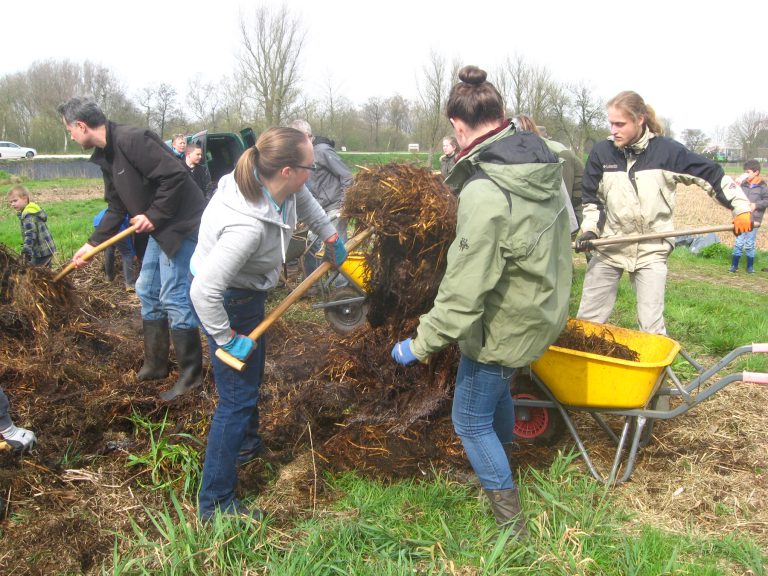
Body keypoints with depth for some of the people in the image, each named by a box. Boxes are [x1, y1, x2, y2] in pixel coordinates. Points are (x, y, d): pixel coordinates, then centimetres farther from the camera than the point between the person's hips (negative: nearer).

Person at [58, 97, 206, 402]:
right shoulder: (106, 156, 11)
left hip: (182, 225, -10)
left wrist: (154, 215, -21)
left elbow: (175, 176, -27)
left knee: (174, 297, -7)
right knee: (148, 291, 16)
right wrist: (92, 244, 12)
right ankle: (155, 363, 28)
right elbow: (116, 208, 15)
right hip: (160, 228, 10)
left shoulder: (132, 139, -21)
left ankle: (190, 374, 6)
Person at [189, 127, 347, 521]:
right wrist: (228, 339, -27)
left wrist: (330, 236, 19)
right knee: (238, 396, -4)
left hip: (246, 292, 10)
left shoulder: (278, 185, -15)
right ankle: (215, 503, 10)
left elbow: (305, 202, 12)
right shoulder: (247, 226, -40)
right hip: (225, 302, -10)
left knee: (252, 373, 27)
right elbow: (205, 291, -39)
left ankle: (246, 443, 54)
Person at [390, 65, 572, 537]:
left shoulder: (484, 194, -31)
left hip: (505, 328, -9)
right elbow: (562, 229, 13)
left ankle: (510, 521, 21)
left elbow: (465, 289, -30)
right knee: (497, 384, 32)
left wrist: (422, 344, -20)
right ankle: (502, 456, 56)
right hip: (545, 311, 9)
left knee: (472, 420, 10)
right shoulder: (545, 164, -4)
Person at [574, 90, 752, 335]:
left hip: (651, 251, -2)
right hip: (608, 247, 2)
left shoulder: (667, 150, -8)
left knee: (651, 326, -3)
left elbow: (712, 175, 0)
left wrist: (741, 208, -4)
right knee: (587, 319, 5)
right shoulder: (601, 152, -2)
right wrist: (589, 229, -7)